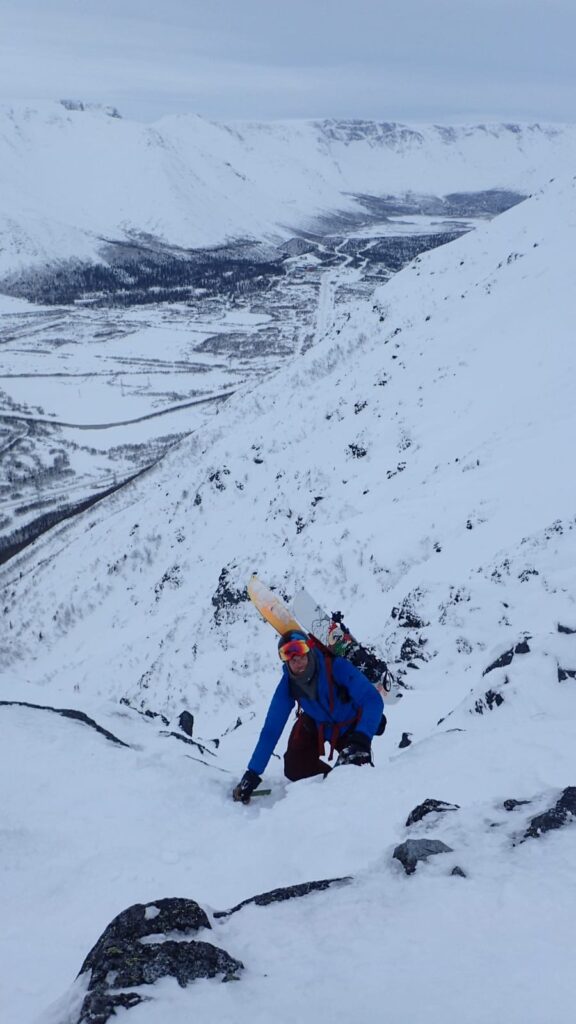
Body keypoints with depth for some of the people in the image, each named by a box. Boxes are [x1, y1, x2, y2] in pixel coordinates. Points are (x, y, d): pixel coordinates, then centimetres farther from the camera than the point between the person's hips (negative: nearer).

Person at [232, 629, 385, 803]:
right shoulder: (288, 684, -26)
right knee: (295, 769, -18)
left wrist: (360, 740, -60)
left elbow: (373, 701, -45)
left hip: (350, 725, -2)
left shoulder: (336, 667, -38)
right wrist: (252, 774, -26)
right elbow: (271, 730, -21)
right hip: (316, 724, 2)